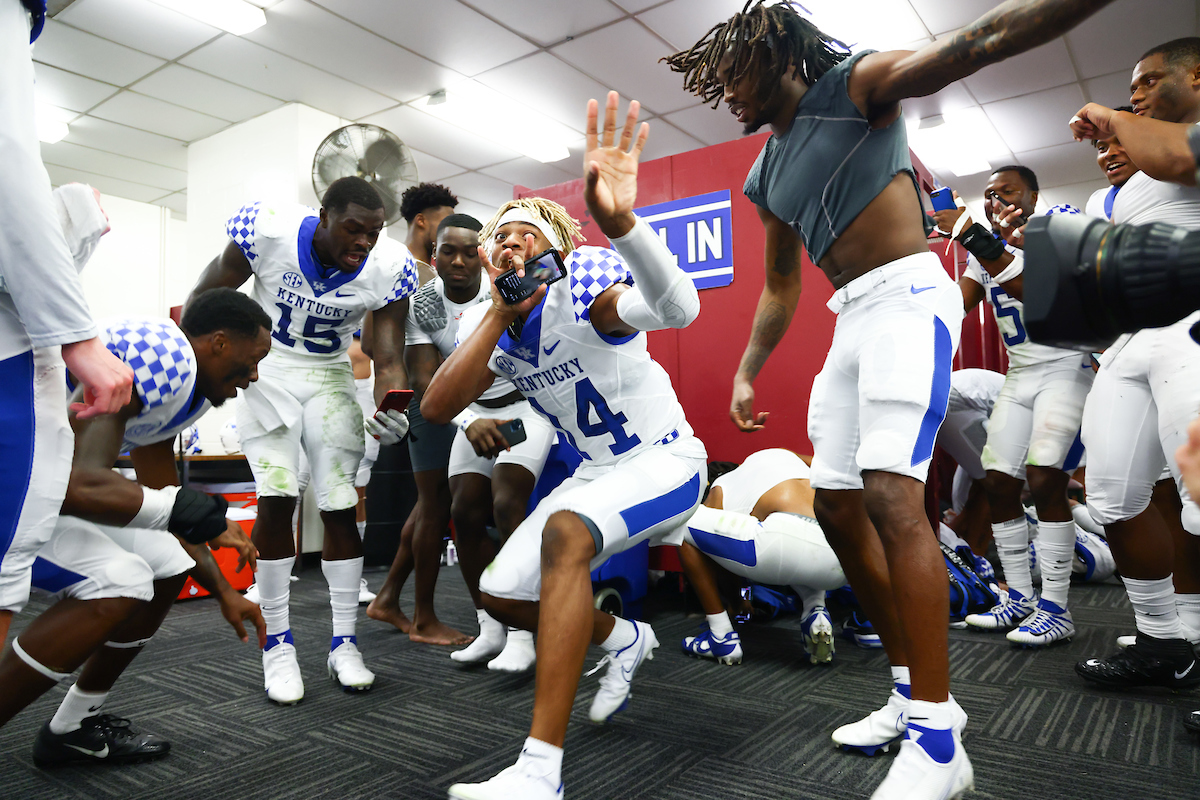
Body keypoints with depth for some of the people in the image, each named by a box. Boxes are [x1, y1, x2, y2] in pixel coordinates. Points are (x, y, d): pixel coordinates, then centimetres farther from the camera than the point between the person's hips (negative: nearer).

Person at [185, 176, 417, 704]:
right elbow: (205, 299, -5)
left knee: (341, 507, -4)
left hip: (330, 378, 2)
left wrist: (389, 409, -36)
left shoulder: (389, 269, -19)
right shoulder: (266, 233, -22)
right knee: (276, 499, -13)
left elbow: (388, 361, -17)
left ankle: (344, 645, 7)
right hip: (266, 369, -1)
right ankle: (277, 643, 2)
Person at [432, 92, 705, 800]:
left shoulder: (585, 286, -20)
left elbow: (678, 308, -43)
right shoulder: (489, 327, -1)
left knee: (564, 533, -36)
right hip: (598, 470, 8)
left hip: (665, 461, -7)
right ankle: (624, 639, 31)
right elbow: (437, 409, -17)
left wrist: (617, 219, -61)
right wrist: (499, 312, -22)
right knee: (502, 593, 5)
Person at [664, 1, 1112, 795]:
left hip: (907, 294, -8)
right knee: (837, 505, 4)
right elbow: (780, 285, 22)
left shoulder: (857, 84, -1)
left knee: (891, 493, -23)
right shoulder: (766, 176, 18)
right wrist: (746, 372, 17)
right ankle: (915, 691, 15)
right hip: (850, 316, 8)